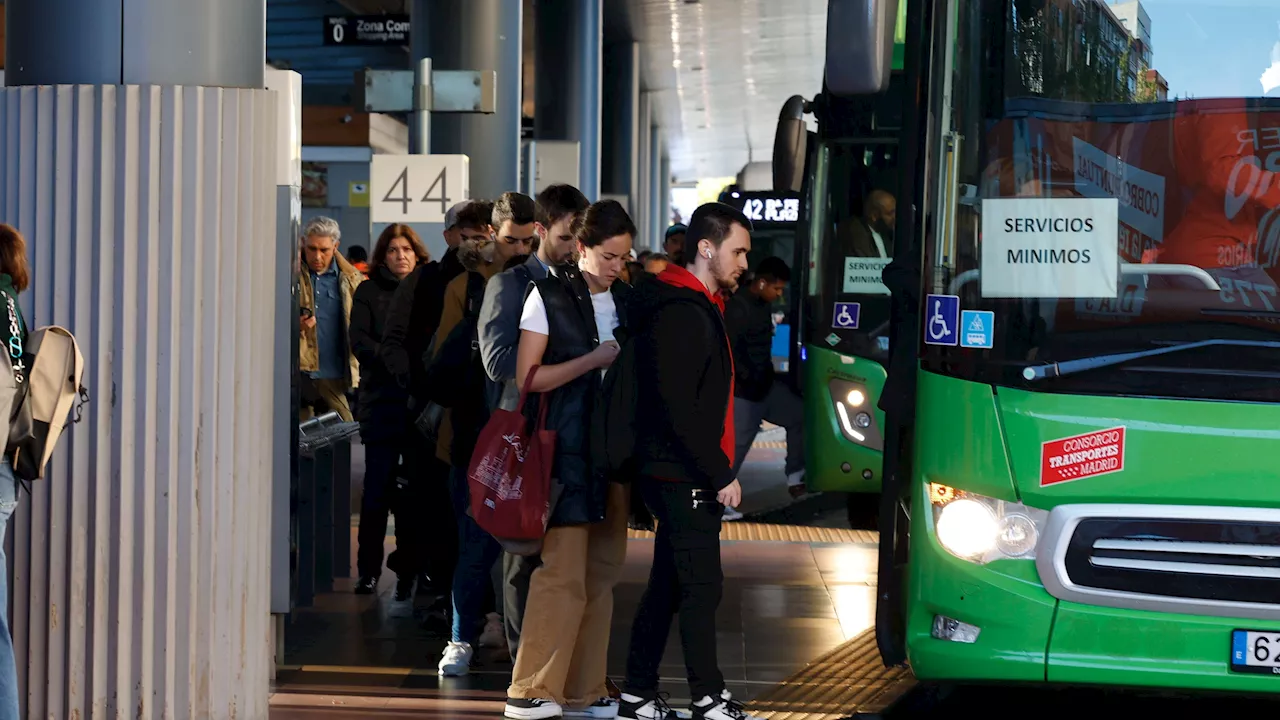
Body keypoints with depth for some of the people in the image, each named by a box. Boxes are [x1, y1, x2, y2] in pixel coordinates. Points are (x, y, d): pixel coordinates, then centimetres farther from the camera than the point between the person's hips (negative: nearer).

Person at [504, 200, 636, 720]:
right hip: (566, 449, -6)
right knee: (562, 572, -11)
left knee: (602, 574, 5)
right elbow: (528, 378, -8)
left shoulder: (625, 300, 14)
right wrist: (593, 360, -12)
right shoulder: (550, 296, -3)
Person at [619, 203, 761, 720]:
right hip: (684, 478, -10)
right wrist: (720, 474, -19)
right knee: (702, 587, -6)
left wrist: (717, 469, 15)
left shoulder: (697, 308, 17)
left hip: (679, 477, 10)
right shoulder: (682, 314, -16)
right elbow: (678, 407, -22)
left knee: (667, 586, 13)